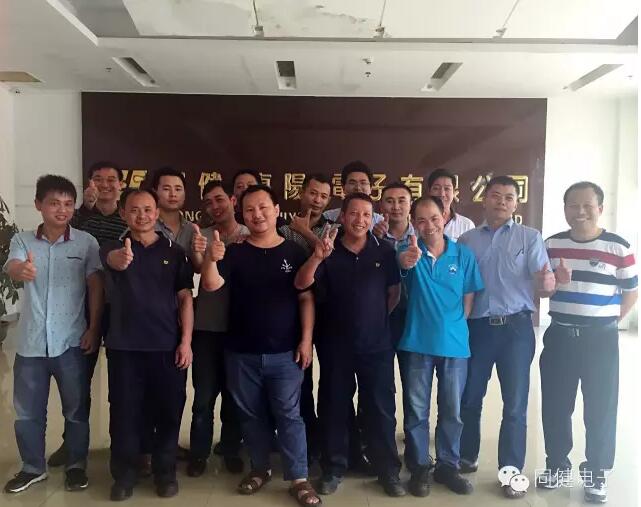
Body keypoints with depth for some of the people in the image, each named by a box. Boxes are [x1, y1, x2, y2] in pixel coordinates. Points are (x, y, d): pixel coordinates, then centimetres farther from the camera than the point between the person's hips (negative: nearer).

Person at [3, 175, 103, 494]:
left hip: (71, 341, -2)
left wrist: (94, 329, -8)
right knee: (27, 410, 14)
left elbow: (96, 287, -2)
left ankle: (76, 465, 27)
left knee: (76, 408, 9)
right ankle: (33, 467, 32)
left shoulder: (86, 242, -3)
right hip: (30, 342, 2)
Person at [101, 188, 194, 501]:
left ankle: (165, 472, 23)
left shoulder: (175, 252, 5)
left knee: (168, 412, 7)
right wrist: (120, 258, -49)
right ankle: (123, 474, 23)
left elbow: (185, 298, 3)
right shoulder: (113, 248, 2)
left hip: (168, 346, 1)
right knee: (124, 412, 7)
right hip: (124, 346, 0)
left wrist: (186, 341, -6)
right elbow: (114, 261, -24)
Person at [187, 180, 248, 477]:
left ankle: (231, 450, 26)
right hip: (206, 328, 0)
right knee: (203, 395, 5)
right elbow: (199, 269, -15)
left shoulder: (250, 237, 0)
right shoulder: (202, 236, 2)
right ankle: (198, 453, 19)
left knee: (233, 394, 12)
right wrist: (197, 255, -38)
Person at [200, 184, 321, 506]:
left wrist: (306, 339, -6)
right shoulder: (234, 252, 1)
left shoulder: (294, 252, 0)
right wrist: (211, 260, -33)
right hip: (241, 353, 2)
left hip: (285, 352, -2)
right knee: (251, 415, 14)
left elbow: (306, 298, 0)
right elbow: (210, 285, -12)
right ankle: (260, 468, 31)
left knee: (289, 415, 2)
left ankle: (299, 478, 12)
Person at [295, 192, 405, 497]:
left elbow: (394, 291, 9)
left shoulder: (384, 252, 0)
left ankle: (389, 471, 23)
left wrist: (379, 316, 1)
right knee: (334, 407, 11)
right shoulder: (328, 251, -4)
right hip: (335, 345, 0)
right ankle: (333, 470, 26)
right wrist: (317, 257, -34)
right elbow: (301, 284, -17)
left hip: (377, 344, 1)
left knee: (381, 409, 7)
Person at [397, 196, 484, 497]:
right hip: (416, 343, -1)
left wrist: (455, 326, -1)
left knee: (452, 410, 13)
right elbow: (402, 261, -31)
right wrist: (406, 259, -54)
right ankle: (419, 467, 25)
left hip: (454, 344, 2)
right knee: (416, 410, 9)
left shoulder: (464, 255, -1)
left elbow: (469, 297, 6)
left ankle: (448, 465, 30)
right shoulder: (410, 251, -6)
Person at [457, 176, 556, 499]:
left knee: (515, 404, 3)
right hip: (477, 327, 2)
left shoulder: (530, 237, 2)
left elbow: (543, 285, -7)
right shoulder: (466, 240, 7)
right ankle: (467, 458, 32)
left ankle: (511, 472, 17)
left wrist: (546, 282, -29)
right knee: (469, 398, 12)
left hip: (515, 327, -2)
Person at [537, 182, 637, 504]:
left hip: (600, 339, -2)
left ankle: (596, 473, 22)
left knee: (600, 408, 6)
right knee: (555, 405, 10)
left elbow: (631, 291, 4)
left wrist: (607, 320, 1)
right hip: (559, 336, 3)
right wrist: (554, 280, -11)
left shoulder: (618, 247, -5)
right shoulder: (551, 245, 3)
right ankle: (557, 465, 27)